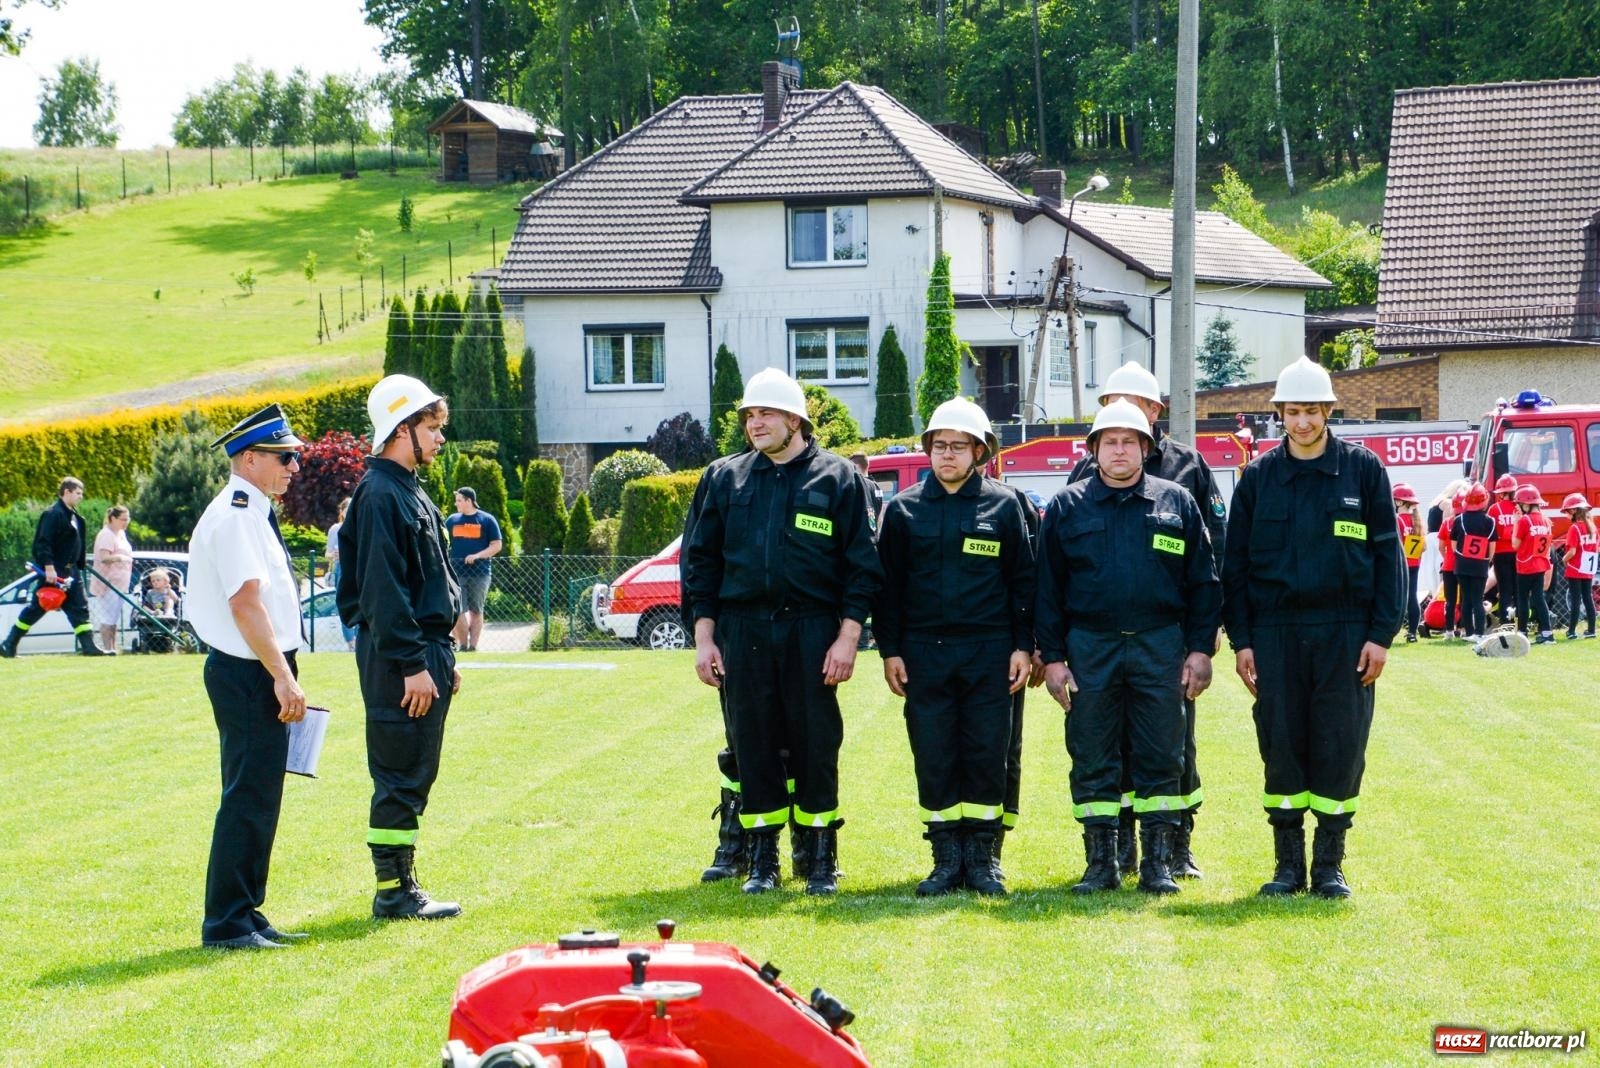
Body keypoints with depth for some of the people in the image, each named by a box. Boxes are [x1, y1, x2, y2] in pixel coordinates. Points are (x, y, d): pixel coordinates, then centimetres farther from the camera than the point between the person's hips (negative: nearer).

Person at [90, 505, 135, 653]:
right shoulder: (106, 535, -14)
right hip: (108, 584, -10)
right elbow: (104, 557, -25)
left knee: (114, 619, 10)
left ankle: (113, 648, 12)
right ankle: (107, 648, -12)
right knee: (107, 619, -11)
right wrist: (119, 558, -41)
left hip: (118, 584, 10)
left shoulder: (121, 534, 17)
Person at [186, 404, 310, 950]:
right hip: (248, 674, -10)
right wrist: (282, 677, -23)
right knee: (249, 797, -8)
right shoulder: (235, 516, -15)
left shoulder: (252, 514, 17)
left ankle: (244, 914, 20)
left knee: (259, 797, 14)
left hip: (261, 674, 10)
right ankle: (227, 922, -4)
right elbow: (246, 603, -22)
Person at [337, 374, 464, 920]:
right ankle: (393, 890, -1)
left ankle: (402, 884, 18)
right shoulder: (381, 495, -14)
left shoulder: (409, 492, 17)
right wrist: (412, 664, -22)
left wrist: (443, 658, 20)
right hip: (400, 658, -10)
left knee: (416, 774, 13)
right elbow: (382, 589, -20)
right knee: (400, 777, -6)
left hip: (425, 655, 10)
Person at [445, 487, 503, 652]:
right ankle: (462, 644, 2)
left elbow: (497, 545, 0)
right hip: (456, 573, 2)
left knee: (476, 611, 4)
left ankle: (473, 645, 8)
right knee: (458, 611, -4)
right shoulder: (452, 520, 11)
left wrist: (477, 555, -13)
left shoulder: (487, 520, 2)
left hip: (479, 573, -2)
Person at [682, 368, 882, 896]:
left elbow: (863, 565, 1)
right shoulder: (724, 478, 10)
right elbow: (700, 561, 11)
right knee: (752, 743, 4)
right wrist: (704, 637, 4)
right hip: (743, 630, 3)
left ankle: (822, 860, 8)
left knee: (816, 743, -1)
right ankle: (762, 860, 12)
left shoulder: (838, 478, 2)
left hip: (811, 630, -2)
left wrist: (847, 636, -7)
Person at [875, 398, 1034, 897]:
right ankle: (947, 859, 9)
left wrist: (1023, 646, 0)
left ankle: (982, 858, 8)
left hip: (988, 651, -1)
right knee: (933, 758, 1)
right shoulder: (904, 509, 7)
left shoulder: (1003, 505, 5)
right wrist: (889, 650, 2)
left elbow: (1023, 580, 6)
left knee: (986, 756, 0)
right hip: (925, 652, 1)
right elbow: (887, 584, 8)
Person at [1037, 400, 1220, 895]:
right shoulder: (1067, 507, 7)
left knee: (1161, 759, 0)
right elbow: (1048, 588, 7)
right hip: (1089, 648, 0)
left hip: (1160, 646, 0)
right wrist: (1052, 656, 0)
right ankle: (1101, 863, 9)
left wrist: (1200, 649, 0)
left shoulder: (1176, 503, 8)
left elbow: (1204, 582, 7)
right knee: (1093, 760, 2)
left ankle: (1159, 863, 5)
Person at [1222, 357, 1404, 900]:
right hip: (1275, 633, 1)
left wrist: (1381, 634, -4)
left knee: (1340, 748, -1)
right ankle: (1288, 864, 10)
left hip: (1344, 632, -1)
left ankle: (1329, 864, 8)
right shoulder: (1258, 478, 7)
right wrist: (1240, 640, 1)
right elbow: (1236, 564, 8)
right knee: (1281, 747, 1)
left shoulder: (1362, 470, 3)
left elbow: (1387, 555, 2)